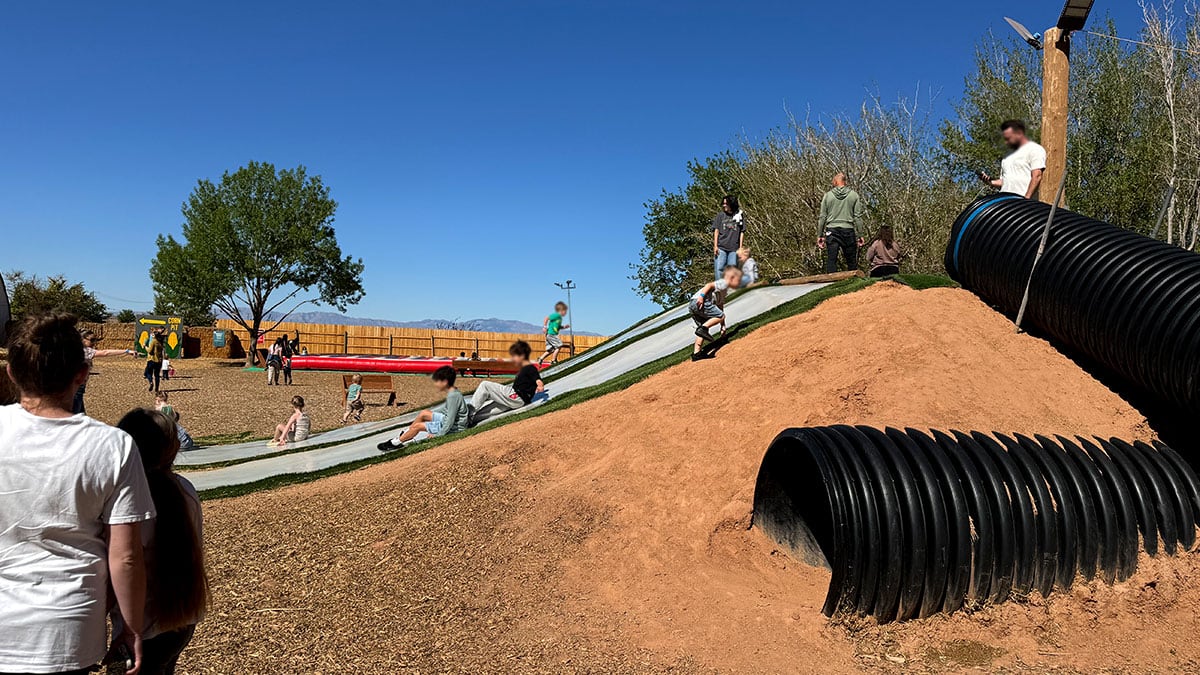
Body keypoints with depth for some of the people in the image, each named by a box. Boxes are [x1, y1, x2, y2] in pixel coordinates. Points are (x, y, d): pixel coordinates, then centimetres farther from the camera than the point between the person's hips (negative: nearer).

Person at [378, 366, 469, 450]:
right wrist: (431, 412, 26)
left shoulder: (453, 396, -28)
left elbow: (450, 421, -28)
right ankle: (405, 435, 23)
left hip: (453, 428, -9)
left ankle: (395, 443, 12)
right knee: (423, 413, 14)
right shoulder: (452, 392, 2)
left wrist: (438, 435, -22)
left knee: (417, 426, -5)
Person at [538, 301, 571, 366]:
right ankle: (554, 361, -3)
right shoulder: (556, 315, -12)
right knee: (559, 345, -10)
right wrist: (544, 327, -20)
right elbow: (547, 318, -17)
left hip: (552, 335, 10)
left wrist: (564, 327, 13)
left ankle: (540, 359, 12)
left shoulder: (560, 318, 17)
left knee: (550, 350, 10)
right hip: (551, 334, -10)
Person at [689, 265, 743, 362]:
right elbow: (709, 285, -14)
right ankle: (703, 329, -22)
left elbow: (720, 309, 35)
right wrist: (702, 296, -26)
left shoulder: (723, 292, 33)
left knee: (703, 329, 12)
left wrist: (723, 325, 33)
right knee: (720, 315, -12)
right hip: (698, 301, -10)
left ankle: (696, 353, 7)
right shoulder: (723, 283, 2)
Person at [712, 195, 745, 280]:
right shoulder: (720, 215, 10)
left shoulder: (739, 216, 10)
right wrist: (715, 246, -3)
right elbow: (716, 231, 6)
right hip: (721, 247, 0)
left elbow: (742, 232, 10)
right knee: (719, 268, -8)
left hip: (734, 248, 0)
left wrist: (740, 248, 4)